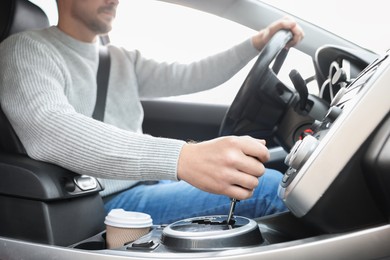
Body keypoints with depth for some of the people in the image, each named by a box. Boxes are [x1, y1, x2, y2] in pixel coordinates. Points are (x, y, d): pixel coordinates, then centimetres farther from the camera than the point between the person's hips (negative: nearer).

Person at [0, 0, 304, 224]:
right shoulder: (26, 50, -11)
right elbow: (49, 132, -31)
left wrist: (256, 44, -1)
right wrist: (182, 158, -46)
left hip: (148, 183, 9)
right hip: (106, 205, -9)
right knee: (267, 187, -20)